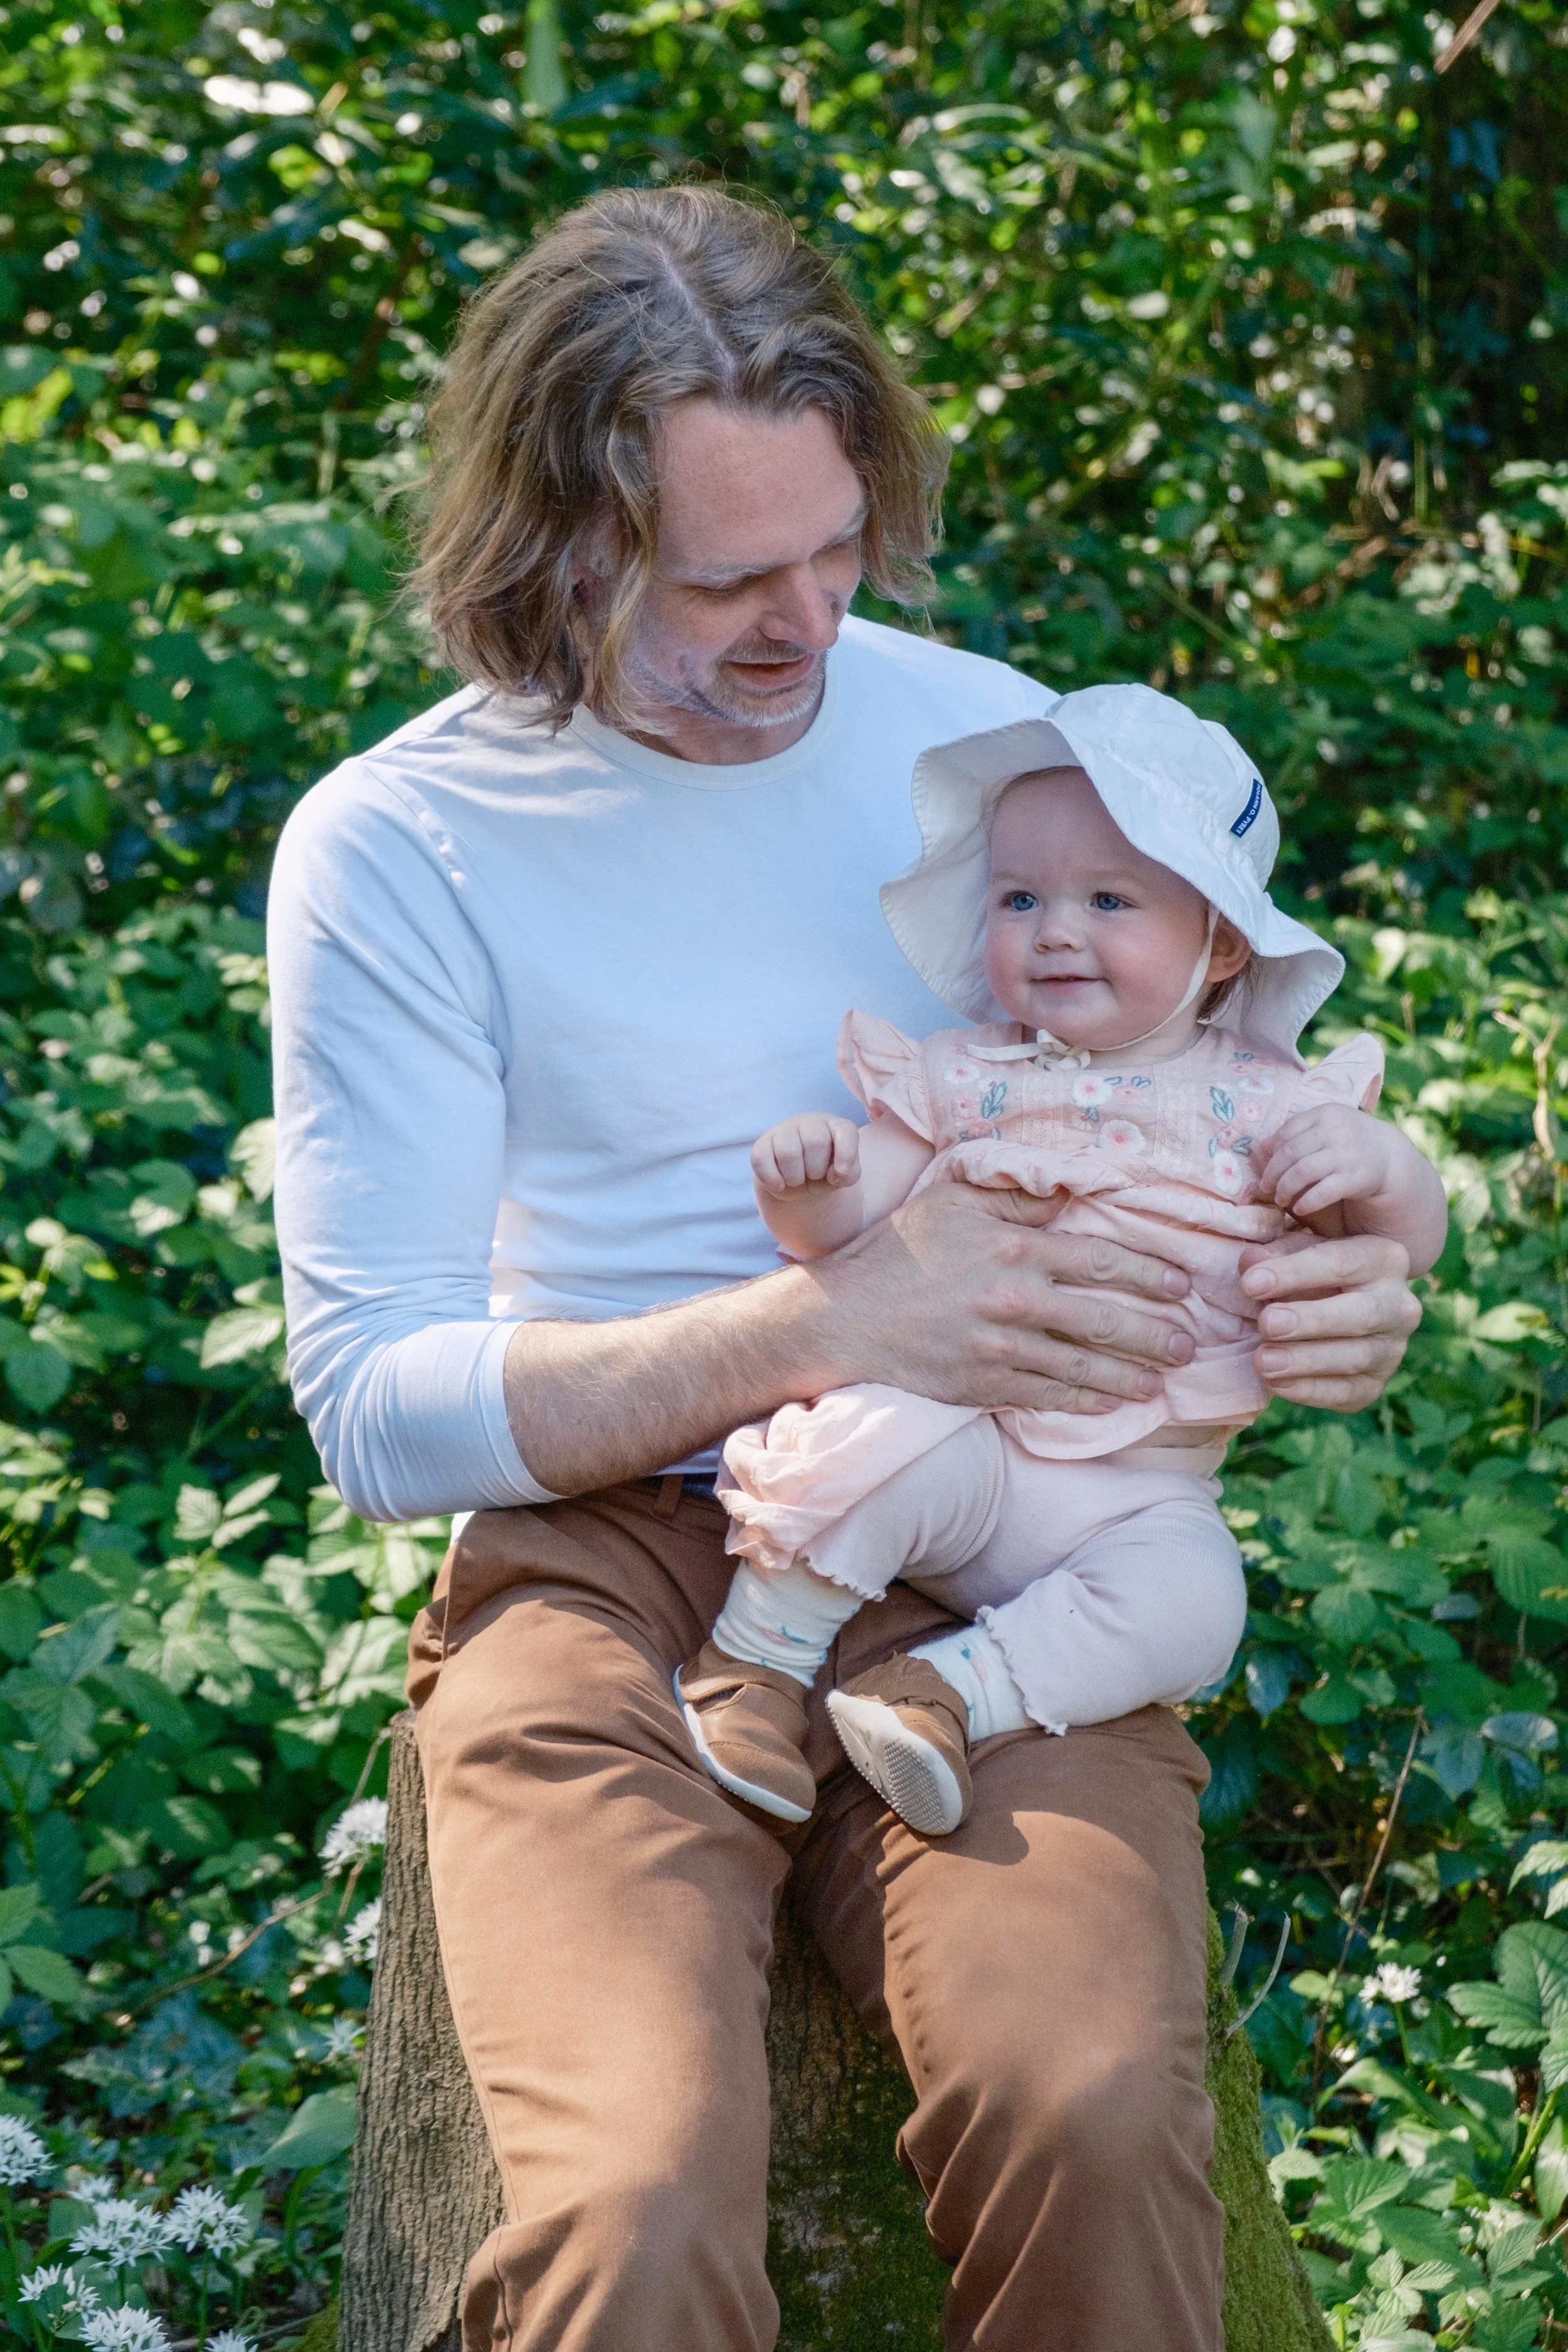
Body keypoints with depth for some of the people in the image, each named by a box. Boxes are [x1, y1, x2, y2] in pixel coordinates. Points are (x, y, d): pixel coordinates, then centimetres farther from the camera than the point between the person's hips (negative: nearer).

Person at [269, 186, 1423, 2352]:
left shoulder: (990, 735, 10)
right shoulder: (391, 850, -1)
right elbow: (375, 1411, -6)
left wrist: (1336, 1286, -4)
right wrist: (821, 1326, -17)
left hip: (985, 1558, 2)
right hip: (596, 1567, -2)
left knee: (1096, 2122, -28)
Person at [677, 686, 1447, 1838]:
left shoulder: (1261, 1105, 7)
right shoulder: (962, 1076, 8)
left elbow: (1412, 1247, 8)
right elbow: (847, 1226, 3)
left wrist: (1380, 1162, -14)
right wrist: (803, 1187, -20)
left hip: (1143, 1494, 1)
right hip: (965, 1431, 0)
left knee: (1191, 1597, -28)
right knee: (882, 1442, -32)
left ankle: (945, 1693, -22)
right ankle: (754, 1662, -12)